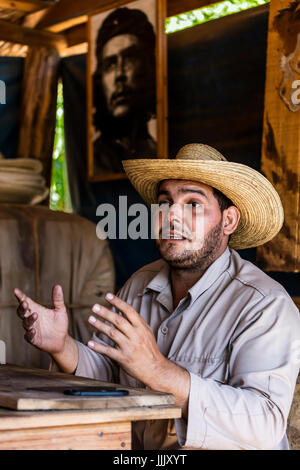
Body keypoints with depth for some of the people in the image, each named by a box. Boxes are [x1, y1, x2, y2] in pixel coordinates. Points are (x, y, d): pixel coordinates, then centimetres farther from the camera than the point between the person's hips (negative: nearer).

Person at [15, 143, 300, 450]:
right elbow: (105, 375, 9)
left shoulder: (267, 306, -15)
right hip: (135, 449, 5)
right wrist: (63, 348, -12)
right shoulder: (139, 286, 5)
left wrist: (158, 371, -32)